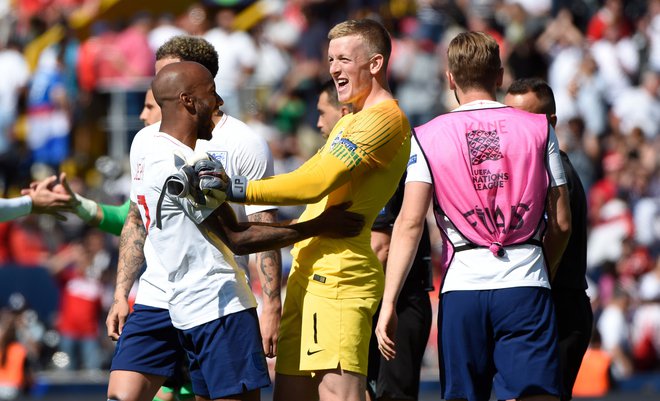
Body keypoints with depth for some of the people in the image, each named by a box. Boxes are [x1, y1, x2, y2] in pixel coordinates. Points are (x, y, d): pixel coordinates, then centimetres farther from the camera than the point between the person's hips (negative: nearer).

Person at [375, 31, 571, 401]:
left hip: (462, 287, 1)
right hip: (526, 286, 0)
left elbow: (410, 225, -4)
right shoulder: (539, 129, 7)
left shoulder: (428, 138, 4)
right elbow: (561, 224, 7)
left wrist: (388, 303, -5)